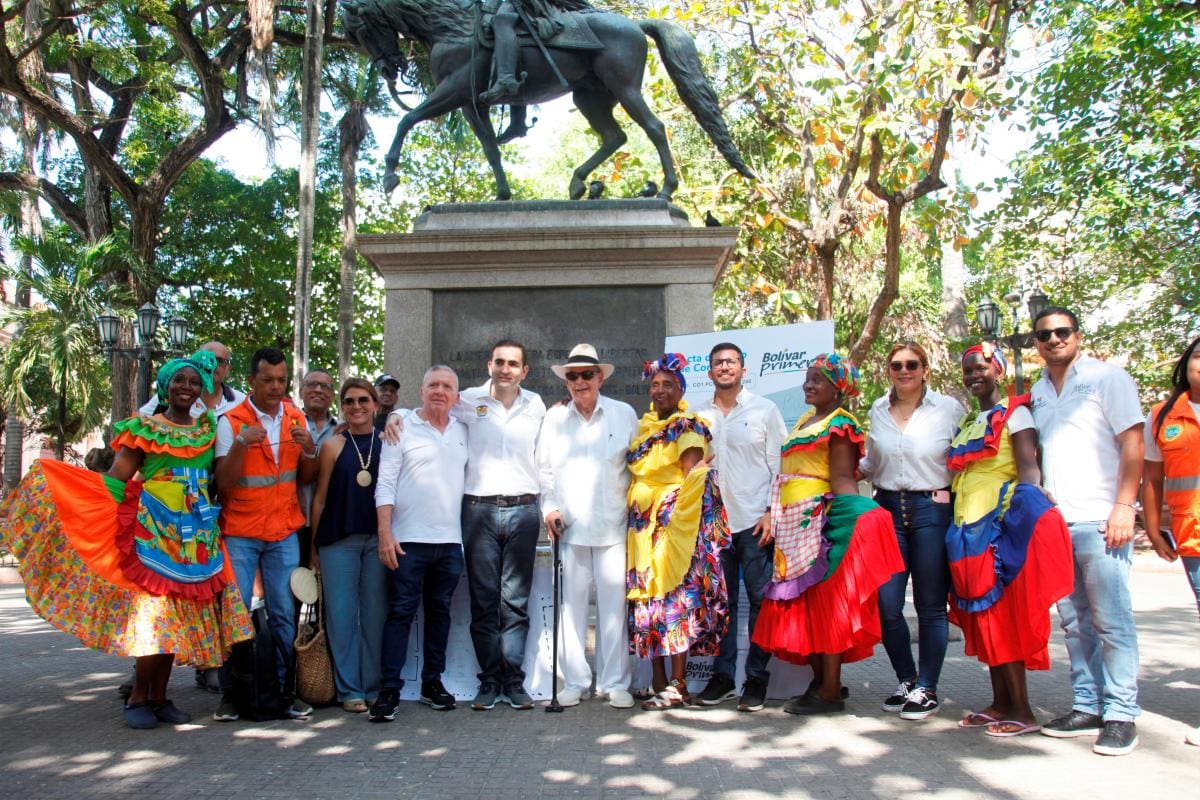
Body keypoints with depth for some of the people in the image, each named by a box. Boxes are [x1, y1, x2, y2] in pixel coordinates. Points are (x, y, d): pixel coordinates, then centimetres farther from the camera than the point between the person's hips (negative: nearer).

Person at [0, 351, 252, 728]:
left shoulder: (208, 430, 14)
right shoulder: (145, 428, 2)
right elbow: (116, 479, -5)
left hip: (198, 538, 4)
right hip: (155, 532, -4)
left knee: (178, 618, 6)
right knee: (152, 613, -7)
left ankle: (159, 697, 16)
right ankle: (139, 697, 7)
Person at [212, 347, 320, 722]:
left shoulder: (297, 419, 6)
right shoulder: (231, 421, -5)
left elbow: (306, 478, 7)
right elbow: (223, 482, -11)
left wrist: (309, 448, -12)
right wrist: (240, 444, -27)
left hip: (283, 532, 3)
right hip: (239, 532, -3)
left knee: (284, 614, 4)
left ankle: (283, 690, 12)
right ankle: (230, 693, 10)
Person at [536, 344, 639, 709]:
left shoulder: (624, 414, 6)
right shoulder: (554, 417, 9)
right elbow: (544, 468, 12)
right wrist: (550, 508, 1)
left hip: (613, 526, -1)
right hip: (569, 525, 1)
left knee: (614, 604, 1)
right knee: (572, 604, 3)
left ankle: (615, 682, 11)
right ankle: (575, 681, 15)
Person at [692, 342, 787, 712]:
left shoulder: (765, 410, 4)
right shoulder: (698, 415, 12)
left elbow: (780, 465, 1)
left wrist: (772, 512, -8)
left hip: (755, 521, -2)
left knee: (761, 601, 1)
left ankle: (756, 679, 10)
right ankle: (722, 675, 17)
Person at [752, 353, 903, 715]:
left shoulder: (839, 424, -6)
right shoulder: (806, 419, 19)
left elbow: (842, 477, -16)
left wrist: (855, 515, -31)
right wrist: (773, 514, 20)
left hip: (818, 521, -9)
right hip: (792, 523, 9)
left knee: (823, 601, -5)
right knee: (801, 602, 10)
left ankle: (831, 691, 1)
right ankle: (820, 682, 19)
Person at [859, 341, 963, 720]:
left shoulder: (949, 408, 0)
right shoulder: (877, 411, 11)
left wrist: (952, 494, -10)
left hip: (932, 511, -3)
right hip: (887, 509, 3)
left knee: (930, 605, 4)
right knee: (885, 605, 1)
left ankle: (927, 688, 18)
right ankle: (906, 679, 23)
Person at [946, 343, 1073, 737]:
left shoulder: (1014, 413, -2)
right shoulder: (966, 424, 20)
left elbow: (1029, 470, -13)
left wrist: (1025, 515, -27)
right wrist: (957, 526, 13)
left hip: (1001, 524, -8)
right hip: (968, 527, 8)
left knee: (1001, 613, -8)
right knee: (982, 615, 7)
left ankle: (1022, 711, -2)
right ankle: (1000, 703, 14)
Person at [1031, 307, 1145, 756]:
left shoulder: (1107, 378, 0)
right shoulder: (1036, 393, 16)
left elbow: (1132, 443, -6)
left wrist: (1124, 506, -14)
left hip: (1099, 520, -5)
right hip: (1053, 523, 5)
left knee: (1111, 621, -2)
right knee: (1075, 622, 10)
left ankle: (1121, 714, 6)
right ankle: (1087, 707, 18)